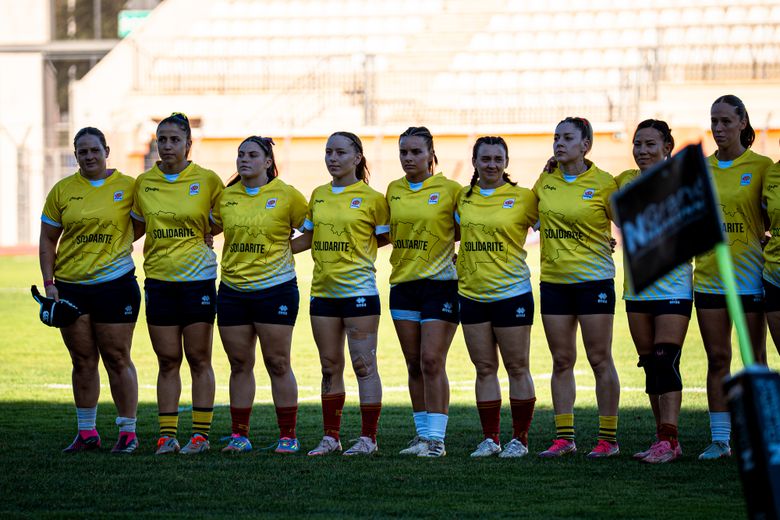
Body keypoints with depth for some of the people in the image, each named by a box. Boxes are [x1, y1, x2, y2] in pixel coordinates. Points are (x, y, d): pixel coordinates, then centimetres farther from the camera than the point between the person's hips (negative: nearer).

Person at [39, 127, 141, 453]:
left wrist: (114, 244, -4)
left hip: (114, 284, -3)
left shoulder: (126, 186, -1)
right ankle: (86, 433, 16)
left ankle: (128, 432, 6)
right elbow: (48, 240, 8)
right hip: (70, 286, 3)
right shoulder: (62, 191, 5)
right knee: (83, 361, 9)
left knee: (117, 359, -1)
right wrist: (49, 284, 1)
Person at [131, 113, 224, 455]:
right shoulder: (143, 183, 6)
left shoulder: (207, 180, -3)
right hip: (158, 281, 3)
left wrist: (199, 234, -1)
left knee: (199, 359, 1)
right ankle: (167, 434, 8)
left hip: (198, 278, -3)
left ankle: (201, 434, 5)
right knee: (167, 360, 5)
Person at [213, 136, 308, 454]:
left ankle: (288, 436, 4)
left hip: (274, 288, -4)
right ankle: (239, 436, 11)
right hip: (232, 290, 4)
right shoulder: (225, 197, 7)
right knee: (240, 365, 6)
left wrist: (284, 248, -2)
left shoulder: (286, 195, -3)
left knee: (278, 364, -2)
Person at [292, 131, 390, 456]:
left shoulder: (371, 198, -4)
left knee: (364, 365, -4)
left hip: (359, 290, -5)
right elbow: (309, 238, 20)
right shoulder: (319, 195, 12)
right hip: (323, 292, 5)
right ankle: (330, 437, 14)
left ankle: (368, 438, 1)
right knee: (330, 367, 9)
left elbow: (386, 237, 5)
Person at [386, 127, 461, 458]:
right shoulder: (394, 191, 10)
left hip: (440, 282, -5)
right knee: (414, 365, 8)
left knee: (432, 362, -10)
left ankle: (436, 438, -8)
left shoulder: (449, 190, -5)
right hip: (402, 282, 5)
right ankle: (422, 434, 14)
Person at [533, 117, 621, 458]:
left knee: (600, 359, -2)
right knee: (561, 362, 7)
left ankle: (608, 438, 3)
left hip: (594, 279, -5)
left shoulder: (603, 184, -6)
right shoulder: (545, 181, 7)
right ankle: (563, 437, 11)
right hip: (553, 280, 5)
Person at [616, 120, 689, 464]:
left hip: (672, 285, -5)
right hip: (637, 289, 5)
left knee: (666, 361, -14)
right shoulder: (625, 181, 8)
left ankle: (668, 441, -17)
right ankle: (664, 439, 13)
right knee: (650, 366, 7)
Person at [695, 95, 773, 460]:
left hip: (749, 276, -4)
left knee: (756, 360, 2)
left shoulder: (760, 166, -3)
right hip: (709, 276, 4)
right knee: (717, 359, 4)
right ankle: (719, 439, 8)